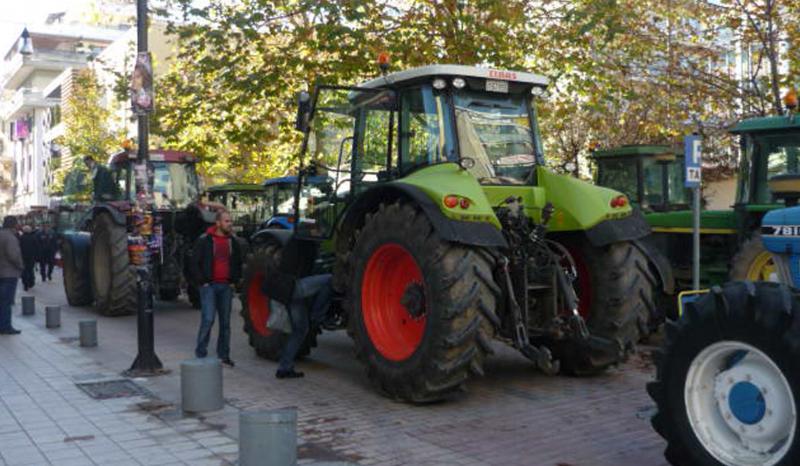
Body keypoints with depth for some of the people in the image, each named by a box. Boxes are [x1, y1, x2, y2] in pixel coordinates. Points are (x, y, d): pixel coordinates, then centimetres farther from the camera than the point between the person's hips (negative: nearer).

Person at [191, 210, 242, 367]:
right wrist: (202, 282, -8)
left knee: (225, 321, 7)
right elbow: (195, 263, -3)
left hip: (226, 287, 5)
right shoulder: (204, 240, -4)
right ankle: (200, 353, -1)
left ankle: (224, 355, 16)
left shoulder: (233, 242, 11)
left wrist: (234, 281, 9)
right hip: (209, 286, -5)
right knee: (208, 320, -12)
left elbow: (238, 263, 20)